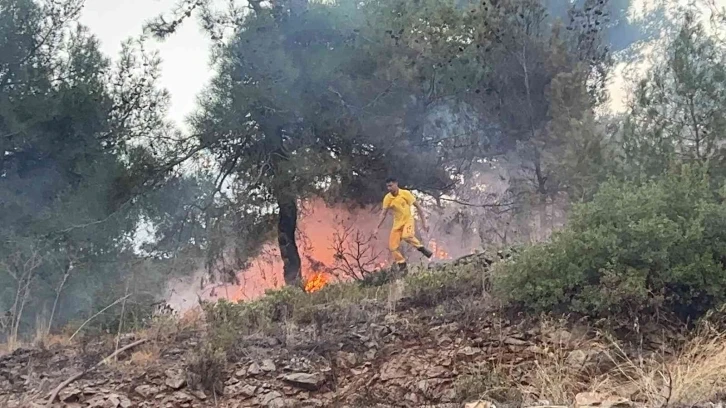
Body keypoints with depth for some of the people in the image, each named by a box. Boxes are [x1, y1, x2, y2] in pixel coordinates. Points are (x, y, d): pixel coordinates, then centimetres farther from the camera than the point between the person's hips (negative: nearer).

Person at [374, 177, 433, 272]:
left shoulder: (405, 193, -14)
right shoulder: (387, 198, -6)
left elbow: (418, 206, -8)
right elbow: (383, 214, 0)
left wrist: (423, 222, -11)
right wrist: (377, 228, -7)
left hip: (408, 220, -4)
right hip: (397, 223, 4)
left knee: (406, 236, -35)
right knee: (392, 246, -4)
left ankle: (422, 249, -14)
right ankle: (402, 266, 9)